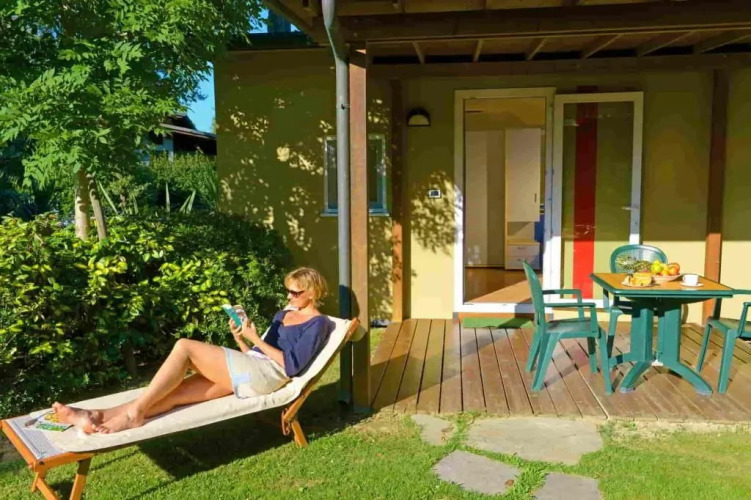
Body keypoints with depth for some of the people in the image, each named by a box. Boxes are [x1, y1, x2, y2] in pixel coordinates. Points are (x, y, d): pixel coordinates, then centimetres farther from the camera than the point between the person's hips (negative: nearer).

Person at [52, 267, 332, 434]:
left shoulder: (317, 323, 1)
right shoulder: (283, 314, 27)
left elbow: (292, 366, -12)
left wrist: (255, 339, -11)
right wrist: (240, 338, 3)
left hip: (267, 374, -8)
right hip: (250, 371, 8)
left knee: (184, 348, -17)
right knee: (175, 392, -12)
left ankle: (134, 412, -16)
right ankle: (101, 417, -21)